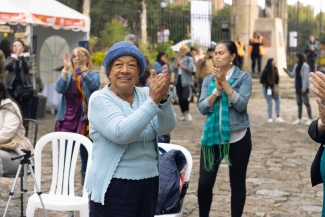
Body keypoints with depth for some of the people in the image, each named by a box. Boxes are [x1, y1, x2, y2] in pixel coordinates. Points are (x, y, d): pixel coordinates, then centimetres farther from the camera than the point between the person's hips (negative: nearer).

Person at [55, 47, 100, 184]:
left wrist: (83, 67, -26)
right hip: (67, 120, 2)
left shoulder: (93, 74, 5)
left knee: (86, 152, 0)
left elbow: (93, 85, -18)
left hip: (86, 120, -2)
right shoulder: (68, 75, 11)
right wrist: (66, 69, -20)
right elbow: (59, 88, -8)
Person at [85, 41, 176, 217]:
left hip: (149, 182, 5)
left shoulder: (145, 95, 4)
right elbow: (121, 133, -24)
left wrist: (163, 98, -28)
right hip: (113, 186, -4)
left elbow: (166, 128, -10)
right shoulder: (99, 99, -8)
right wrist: (153, 101, -28)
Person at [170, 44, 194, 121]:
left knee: (185, 97, -17)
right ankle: (183, 114, 17)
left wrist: (180, 63, -11)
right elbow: (172, 69, 1)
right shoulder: (176, 59, 12)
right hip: (178, 80, 4)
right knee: (180, 98, 5)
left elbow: (189, 69, -15)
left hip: (186, 81, -4)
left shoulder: (189, 59, 0)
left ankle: (187, 112, 4)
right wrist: (177, 62, -8)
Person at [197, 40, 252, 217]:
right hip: (212, 136, 2)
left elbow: (241, 104, -16)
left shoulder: (244, 77, -3)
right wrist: (217, 89, -15)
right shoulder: (208, 80, 6)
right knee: (204, 183, 0)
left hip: (237, 137, -2)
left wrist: (224, 82, -19)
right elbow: (202, 108, -3)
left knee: (237, 182, 8)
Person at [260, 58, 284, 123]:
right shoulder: (266, 71, -16)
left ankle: (278, 117, 6)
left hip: (273, 88, 6)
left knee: (278, 101, -1)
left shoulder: (275, 69, 3)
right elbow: (262, 80, -12)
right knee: (270, 103, -1)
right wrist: (266, 85, -7)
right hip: (267, 89, -6)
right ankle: (270, 118, 10)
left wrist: (276, 84, 1)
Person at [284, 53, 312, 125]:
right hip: (298, 87, 7)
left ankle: (310, 119, 0)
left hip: (304, 88, -7)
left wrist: (304, 88, -20)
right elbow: (292, 75, 12)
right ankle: (299, 119, 15)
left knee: (306, 103, -5)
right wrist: (287, 71, -7)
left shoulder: (305, 66, -13)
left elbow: (306, 77, -17)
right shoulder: (296, 66, 10)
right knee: (299, 103, 10)